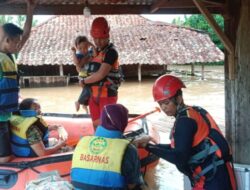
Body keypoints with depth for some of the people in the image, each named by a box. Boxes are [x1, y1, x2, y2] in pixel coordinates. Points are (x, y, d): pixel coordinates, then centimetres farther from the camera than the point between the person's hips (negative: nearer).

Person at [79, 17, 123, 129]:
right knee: (96, 125, 15)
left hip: (108, 95, -8)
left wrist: (84, 81, -8)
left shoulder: (111, 52, -15)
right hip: (94, 95, 8)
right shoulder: (95, 51, 12)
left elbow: (100, 74, -21)